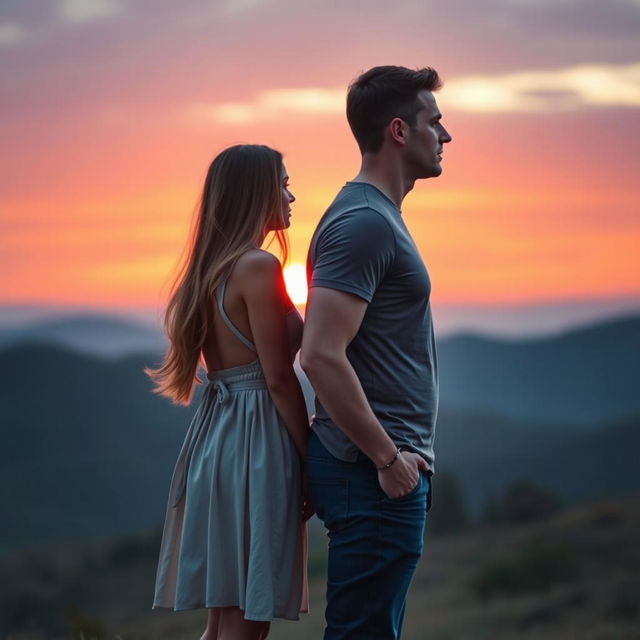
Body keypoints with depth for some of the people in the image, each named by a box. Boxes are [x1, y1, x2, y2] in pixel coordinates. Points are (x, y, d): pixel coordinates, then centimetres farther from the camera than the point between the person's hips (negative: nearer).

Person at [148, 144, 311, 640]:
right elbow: (278, 377, -14)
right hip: (257, 437, -9)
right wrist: (312, 459, -7)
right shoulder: (259, 267, -12)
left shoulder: (210, 269, 15)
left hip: (215, 432, 9)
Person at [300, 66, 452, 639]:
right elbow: (321, 356, -24)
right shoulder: (364, 222, -15)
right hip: (377, 475, -10)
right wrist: (387, 457, -19)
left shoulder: (377, 215, 17)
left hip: (388, 464, 10)